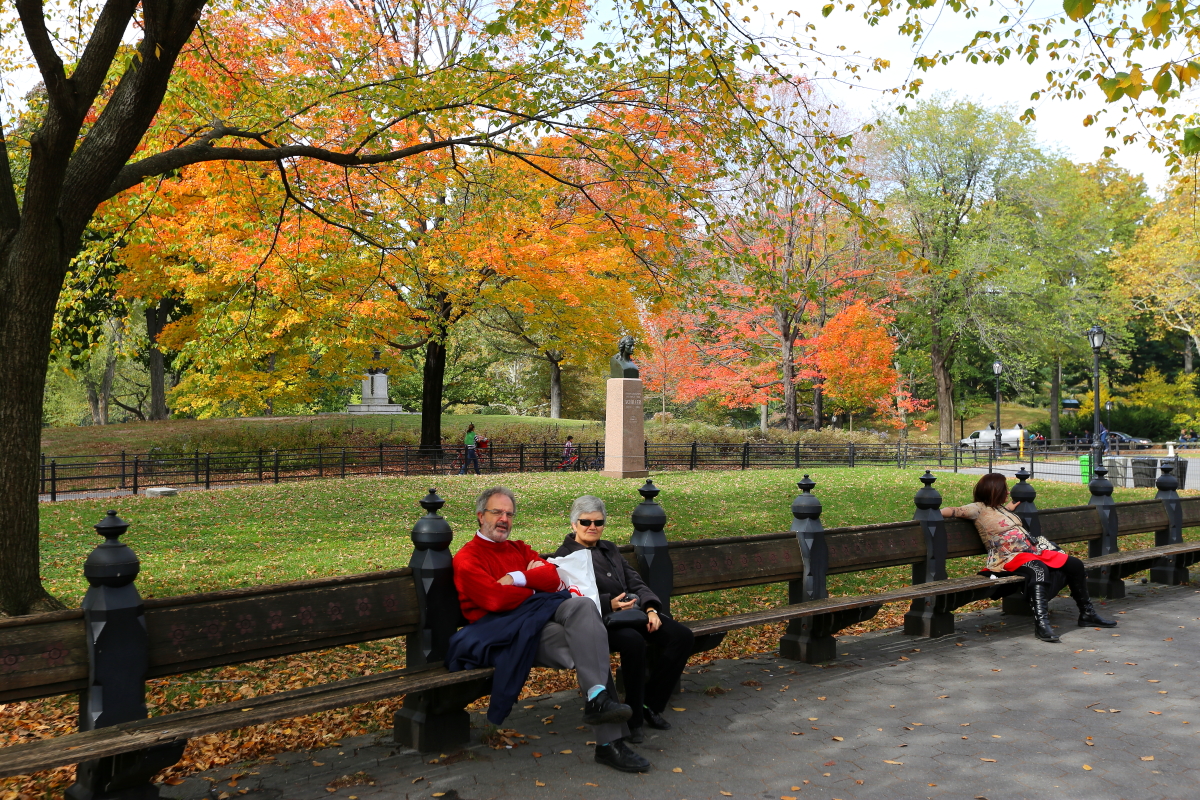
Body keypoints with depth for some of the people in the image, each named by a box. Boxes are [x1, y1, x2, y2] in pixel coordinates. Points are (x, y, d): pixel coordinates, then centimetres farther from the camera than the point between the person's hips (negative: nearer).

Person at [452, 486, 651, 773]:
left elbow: (553, 578, 6)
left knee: (582, 605, -28)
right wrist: (536, 586, 1)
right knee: (585, 645, -26)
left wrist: (519, 578, -10)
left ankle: (598, 699, -32)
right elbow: (497, 599, -13)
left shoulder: (519, 549, 25)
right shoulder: (467, 559, 5)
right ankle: (610, 742, -28)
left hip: (540, 617, 6)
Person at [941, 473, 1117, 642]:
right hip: (1010, 558, -9)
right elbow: (954, 511, -18)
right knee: (1039, 570, -39)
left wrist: (1009, 509, 42)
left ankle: (1087, 614, 15)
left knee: (1075, 565, 1)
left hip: (1035, 552, 9)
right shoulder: (979, 509, -5)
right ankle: (1041, 623, -45)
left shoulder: (1000, 508, 21)